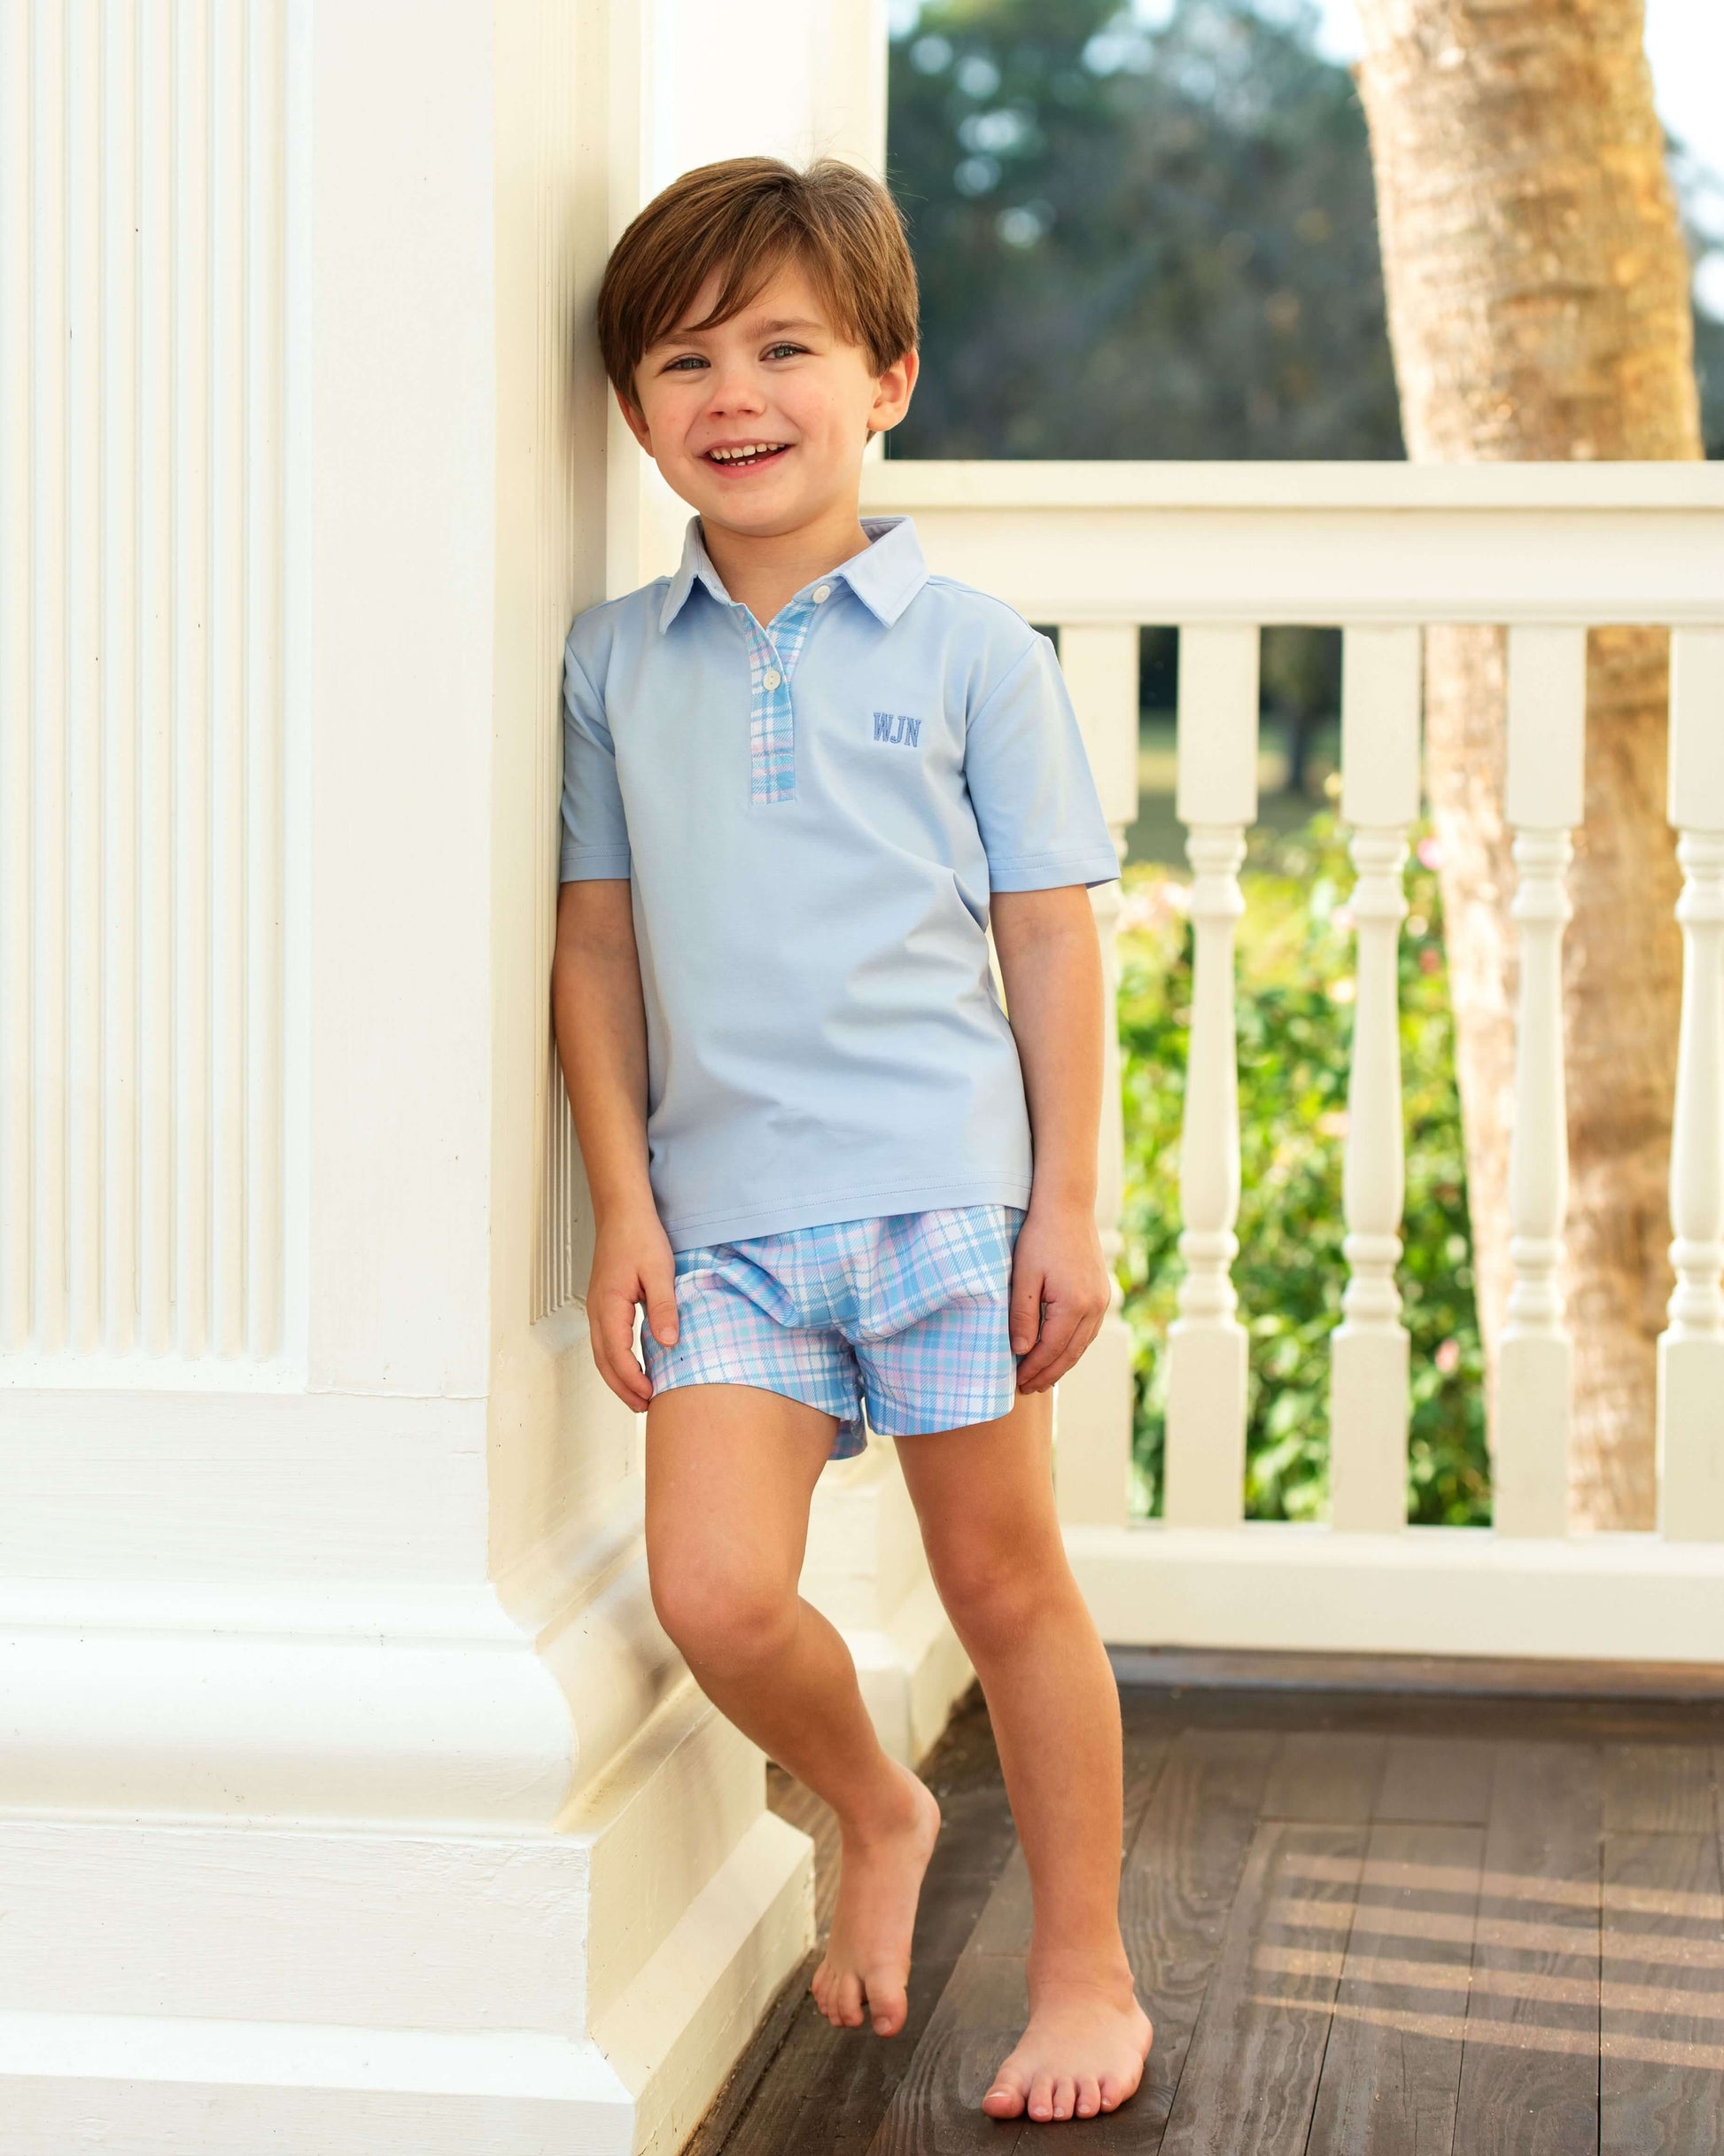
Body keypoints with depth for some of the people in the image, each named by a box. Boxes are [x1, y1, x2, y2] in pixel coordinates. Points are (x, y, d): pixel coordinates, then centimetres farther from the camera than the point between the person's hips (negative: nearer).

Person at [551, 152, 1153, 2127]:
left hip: (947, 1190, -2)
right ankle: (875, 1813, 20)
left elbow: (1050, 937, 2)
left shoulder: (967, 645, 1)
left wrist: (1071, 1203, -2)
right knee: (713, 1593, -12)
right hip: (723, 1208, 2)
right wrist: (624, 1204, 2)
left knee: (1005, 1583, 6)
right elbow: (595, 943, 9)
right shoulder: (614, 664, 7)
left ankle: (1085, 1970, 23)